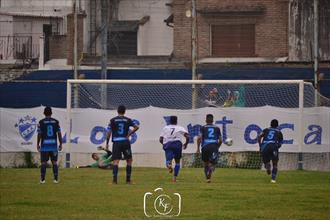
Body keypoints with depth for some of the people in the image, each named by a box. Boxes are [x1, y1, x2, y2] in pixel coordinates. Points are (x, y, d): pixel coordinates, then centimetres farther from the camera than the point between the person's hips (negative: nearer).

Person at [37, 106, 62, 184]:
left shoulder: (41, 122, -2)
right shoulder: (56, 122, 3)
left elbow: (39, 134, -4)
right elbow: (59, 134, 1)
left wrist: (38, 144, 5)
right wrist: (60, 144, 8)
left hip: (44, 146, -1)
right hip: (54, 145, 1)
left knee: (43, 163, 3)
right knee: (54, 162, 6)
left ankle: (42, 179, 1)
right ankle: (56, 179, 2)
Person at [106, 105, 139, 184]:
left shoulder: (113, 120, 4)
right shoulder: (128, 120, 6)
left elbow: (109, 132, 2)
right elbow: (136, 127, -3)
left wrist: (107, 143, 9)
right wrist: (129, 134, 6)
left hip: (116, 142, 0)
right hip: (125, 141, 0)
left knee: (116, 161, -6)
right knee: (129, 160, 13)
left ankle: (114, 178, -22)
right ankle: (128, 179, 12)